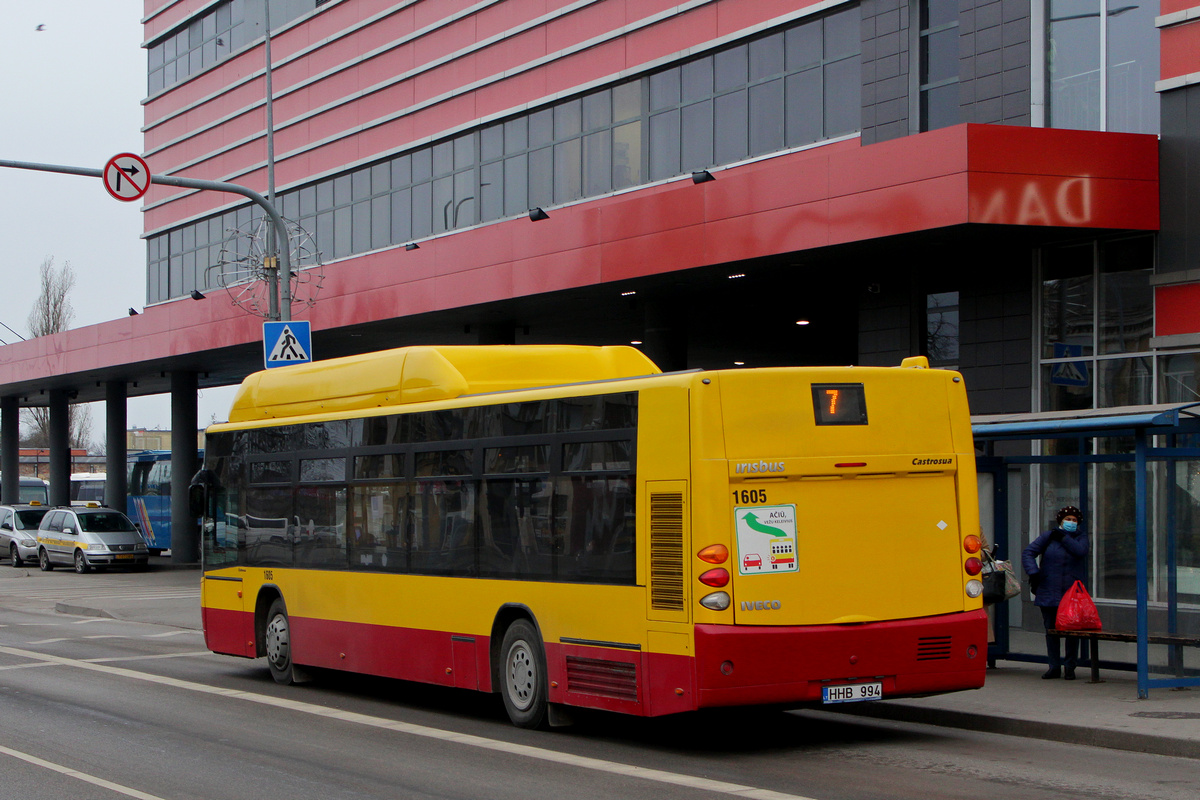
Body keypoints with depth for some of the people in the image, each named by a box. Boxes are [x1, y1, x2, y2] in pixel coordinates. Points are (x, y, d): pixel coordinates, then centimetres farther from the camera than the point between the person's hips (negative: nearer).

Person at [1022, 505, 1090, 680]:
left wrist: (1063, 538, -10)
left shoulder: (1081, 537, 9)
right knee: (1051, 630, 5)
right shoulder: (1048, 537, 7)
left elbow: (1080, 551, -14)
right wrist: (1033, 573, -11)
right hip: (1048, 592, 1)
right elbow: (1028, 553, 1)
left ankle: (1070, 667, 10)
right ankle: (1054, 667, 14)